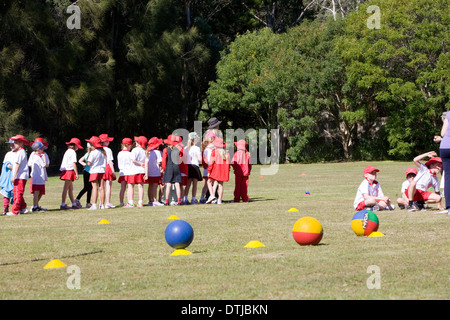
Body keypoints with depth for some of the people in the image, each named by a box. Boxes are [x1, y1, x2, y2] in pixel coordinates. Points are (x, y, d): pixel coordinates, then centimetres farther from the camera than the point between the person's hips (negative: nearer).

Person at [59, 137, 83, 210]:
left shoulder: (67, 151, 19)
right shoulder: (73, 152, -9)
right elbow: (73, 163, -14)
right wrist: (76, 173, -13)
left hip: (65, 171, 9)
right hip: (69, 171, -9)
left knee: (71, 188, 13)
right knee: (66, 188, -9)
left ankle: (74, 204, 18)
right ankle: (63, 205, -9)